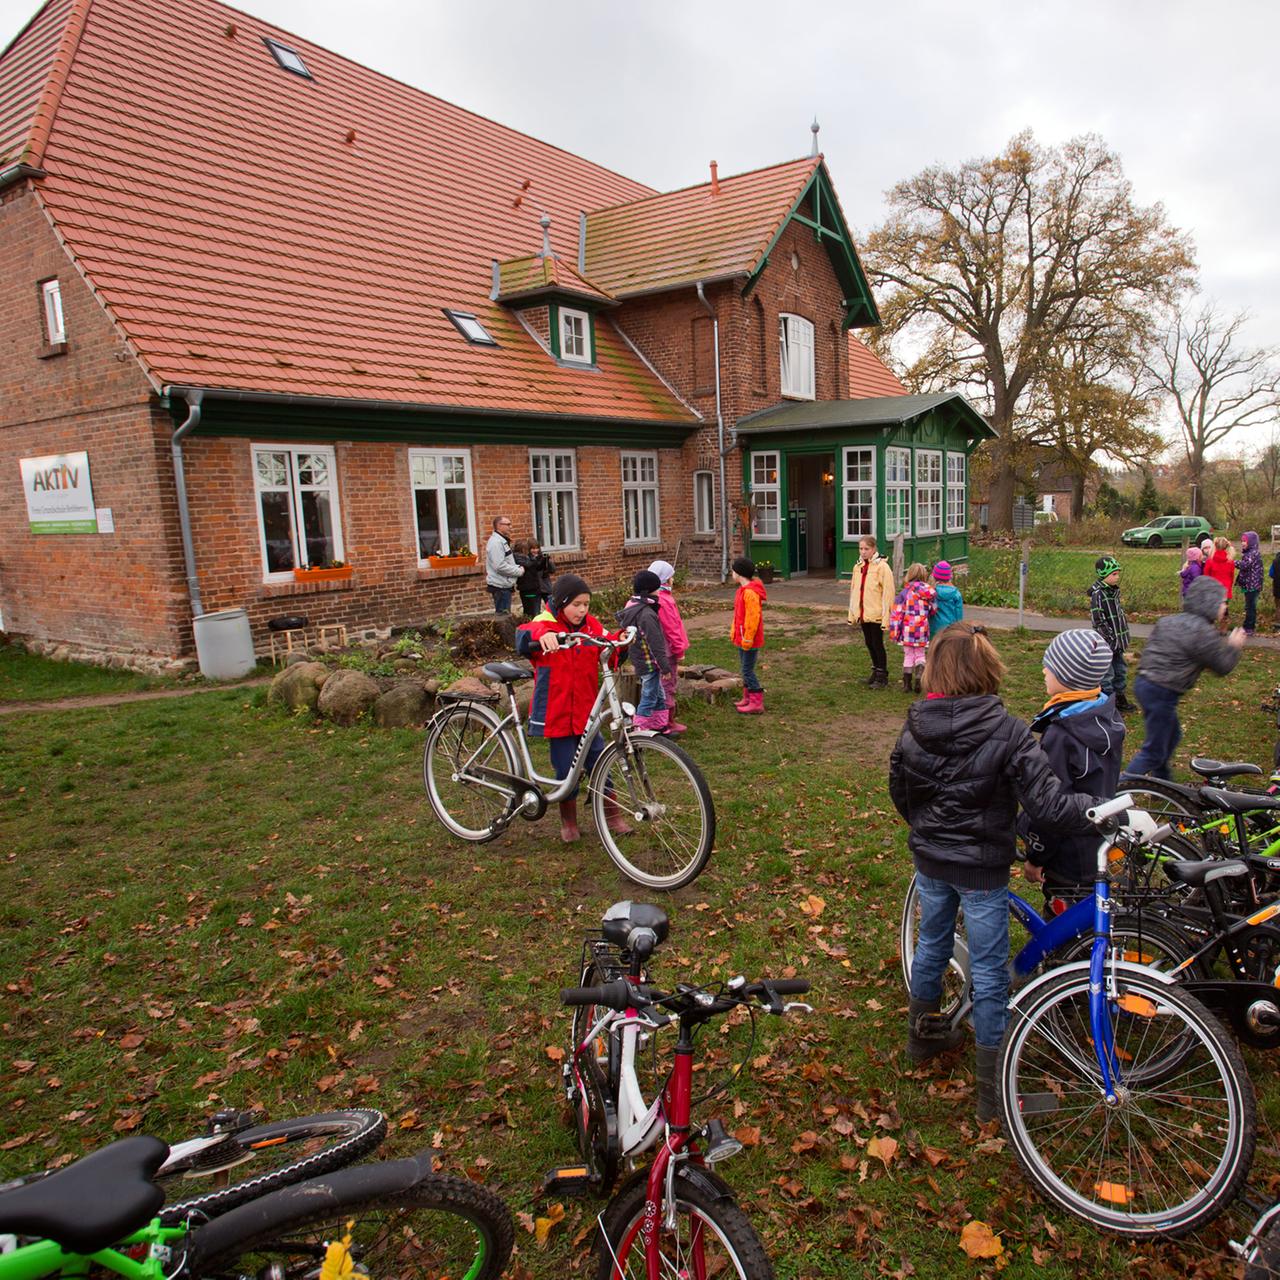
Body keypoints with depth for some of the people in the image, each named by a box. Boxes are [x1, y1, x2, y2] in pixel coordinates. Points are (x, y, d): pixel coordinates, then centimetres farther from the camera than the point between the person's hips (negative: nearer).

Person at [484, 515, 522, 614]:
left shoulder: (502, 541, 17)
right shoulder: (496, 542, -16)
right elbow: (500, 566, -24)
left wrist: (518, 567, 5)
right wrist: (519, 571, -15)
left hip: (505, 585, 10)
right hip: (500, 586, -10)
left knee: (505, 614, 14)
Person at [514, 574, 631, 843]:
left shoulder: (592, 625, 3)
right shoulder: (547, 625, -11)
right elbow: (524, 634, -33)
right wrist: (542, 635, -56)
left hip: (586, 712, 3)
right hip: (557, 713, -3)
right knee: (567, 770, 5)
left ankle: (612, 816, 23)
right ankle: (568, 822, 26)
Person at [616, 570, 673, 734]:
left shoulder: (633, 608, 7)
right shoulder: (647, 614, -23)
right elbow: (655, 644, -24)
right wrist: (665, 666, -18)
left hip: (640, 660, 10)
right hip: (649, 663, -10)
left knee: (659, 697, 20)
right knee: (649, 699, -1)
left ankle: (660, 728, 29)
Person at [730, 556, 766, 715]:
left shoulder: (750, 592, -22)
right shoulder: (743, 590, 11)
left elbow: (753, 617, -24)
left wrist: (747, 639, -21)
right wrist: (734, 633, 18)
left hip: (749, 640, -10)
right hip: (742, 639, 10)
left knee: (748, 670, -4)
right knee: (746, 668, 17)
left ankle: (756, 703, 2)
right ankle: (748, 698, 27)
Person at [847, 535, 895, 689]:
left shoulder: (882, 567, -12)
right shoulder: (858, 567, 9)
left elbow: (888, 593, -15)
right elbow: (854, 591, 14)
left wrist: (886, 616, -18)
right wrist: (853, 613, 12)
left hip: (876, 614, -6)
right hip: (863, 614, 7)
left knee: (877, 644, 0)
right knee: (869, 644, 15)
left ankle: (882, 677, 11)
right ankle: (876, 672, 30)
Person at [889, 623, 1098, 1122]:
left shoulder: (914, 727, -7)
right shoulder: (1006, 732, -21)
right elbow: (1047, 805, -24)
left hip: (929, 860, 4)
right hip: (982, 869, -4)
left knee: (932, 944, 25)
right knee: (988, 973, 9)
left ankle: (922, 1033, 46)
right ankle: (992, 1089, 22)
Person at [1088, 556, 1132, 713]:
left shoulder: (1115, 591, 10)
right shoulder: (1097, 594, -18)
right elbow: (1098, 622, -20)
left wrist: (1124, 638, 19)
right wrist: (1109, 639, -20)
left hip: (1117, 642, 9)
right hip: (1107, 643, -9)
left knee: (1120, 671, 20)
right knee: (1107, 674, -2)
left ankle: (1120, 698, 33)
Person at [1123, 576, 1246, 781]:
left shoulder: (1168, 620, 11)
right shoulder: (1203, 631, -15)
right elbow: (1222, 666, -6)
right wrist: (1234, 646, 10)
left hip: (1144, 682, 10)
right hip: (1162, 693, -10)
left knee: (1171, 736, 27)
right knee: (1154, 751, 0)